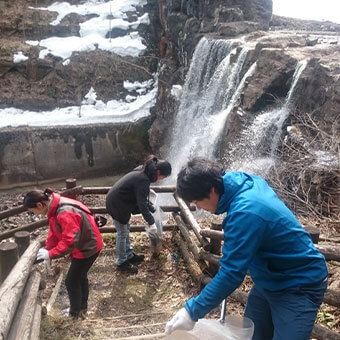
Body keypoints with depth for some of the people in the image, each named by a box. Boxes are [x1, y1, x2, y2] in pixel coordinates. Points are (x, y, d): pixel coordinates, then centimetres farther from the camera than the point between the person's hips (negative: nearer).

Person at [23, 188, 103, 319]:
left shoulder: (65, 213, -34)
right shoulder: (54, 208, -2)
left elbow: (70, 240, -35)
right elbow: (54, 232, 4)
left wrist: (51, 254, -28)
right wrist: (47, 250, -4)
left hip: (87, 248, -10)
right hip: (84, 244, 10)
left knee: (71, 282, 3)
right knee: (80, 276, 24)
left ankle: (74, 314, 24)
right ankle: (82, 309, 42)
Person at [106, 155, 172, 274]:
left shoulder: (143, 171, 1)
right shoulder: (143, 180, -29)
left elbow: (143, 198, 12)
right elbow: (142, 204, -28)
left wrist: (151, 210, 13)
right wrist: (151, 222, -22)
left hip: (117, 200, 10)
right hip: (117, 204, -10)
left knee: (126, 229, 20)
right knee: (122, 233, 3)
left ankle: (129, 255, 35)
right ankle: (121, 263, 17)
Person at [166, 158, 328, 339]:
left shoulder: (245, 213, -34)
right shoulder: (249, 181, -6)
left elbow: (231, 273, -31)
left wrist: (193, 311, -24)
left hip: (298, 287, -9)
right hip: (270, 279, 10)